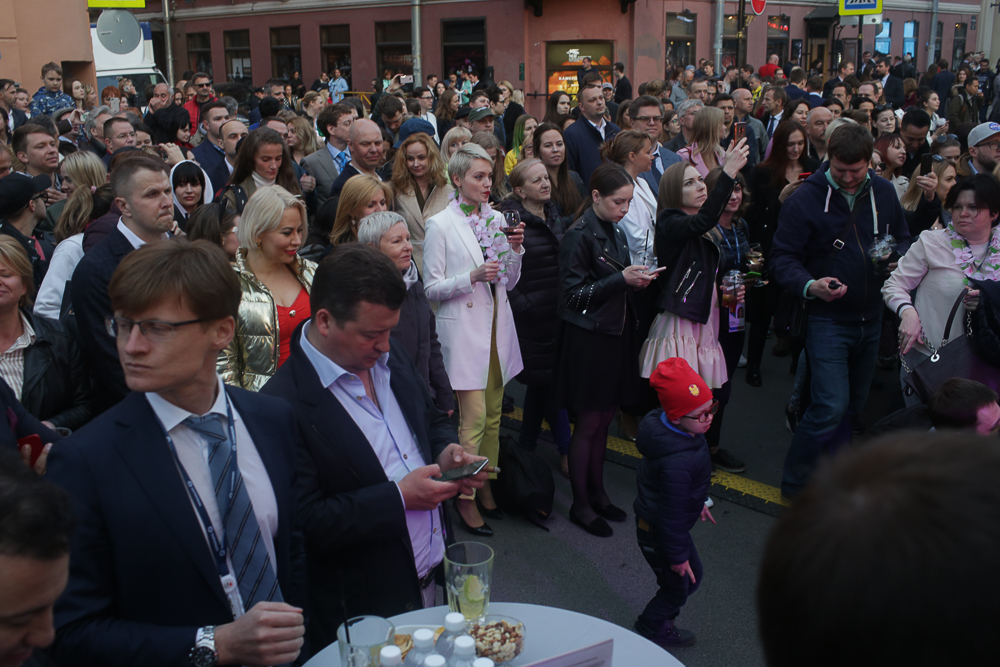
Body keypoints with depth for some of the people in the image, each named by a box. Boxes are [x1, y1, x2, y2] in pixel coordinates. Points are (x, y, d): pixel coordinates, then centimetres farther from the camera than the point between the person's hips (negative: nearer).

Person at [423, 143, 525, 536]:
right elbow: (432, 288, -7)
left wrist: (515, 249, -5)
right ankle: (465, 496, 6)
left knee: (493, 414, 11)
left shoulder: (497, 219, 10)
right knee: (474, 417, -7)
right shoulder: (440, 225, -6)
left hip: (497, 326, 6)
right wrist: (472, 277, -21)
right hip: (463, 328, -6)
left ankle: (487, 486, 24)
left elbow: (509, 283, 12)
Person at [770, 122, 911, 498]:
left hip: (871, 318, 6)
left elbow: (903, 238, 17)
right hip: (827, 317, -6)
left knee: (855, 404, 16)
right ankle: (794, 484, 4)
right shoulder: (805, 199, -12)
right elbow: (782, 257, -13)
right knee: (831, 406, -14)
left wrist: (897, 256, -7)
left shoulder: (884, 193, 4)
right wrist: (809, 286, -32)